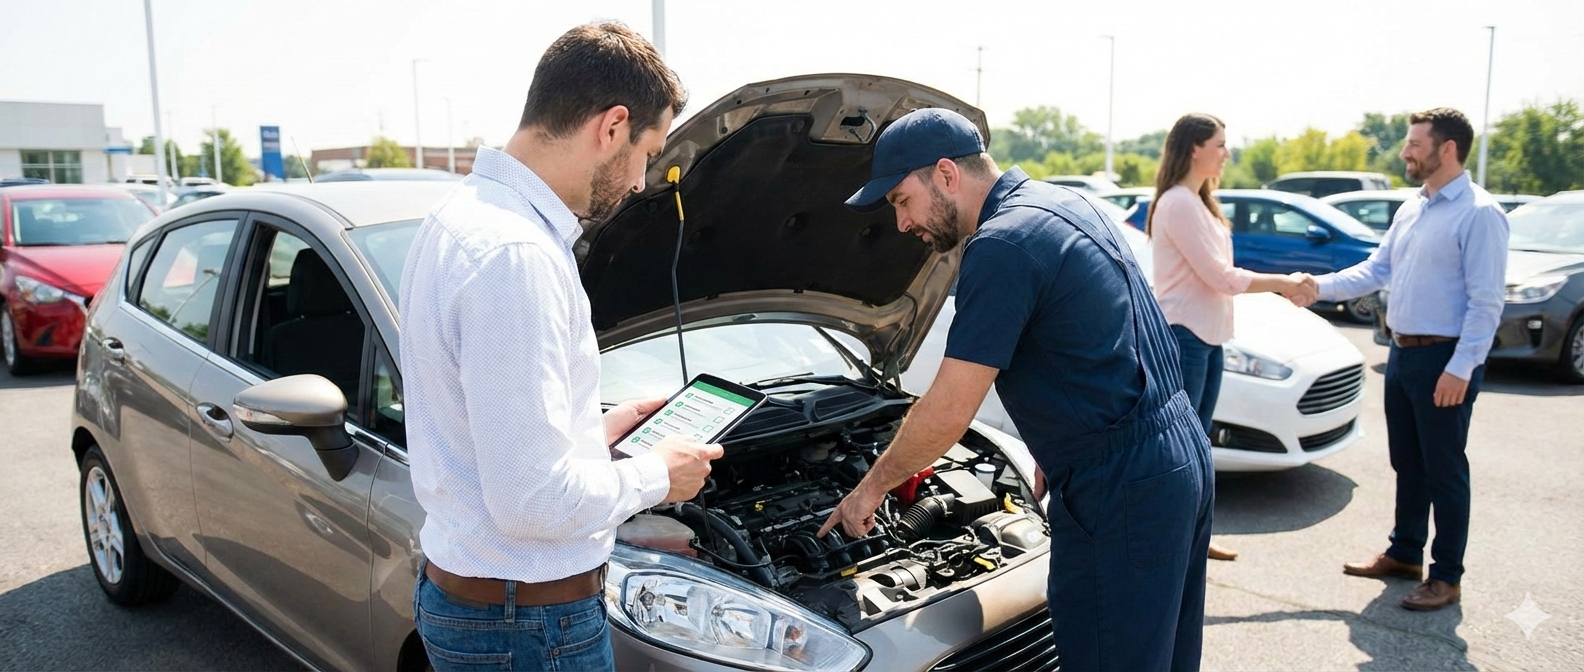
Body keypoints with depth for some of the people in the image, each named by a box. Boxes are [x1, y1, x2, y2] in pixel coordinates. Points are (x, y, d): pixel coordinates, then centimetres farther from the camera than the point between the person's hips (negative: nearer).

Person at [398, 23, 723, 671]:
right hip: (527, 620, -9)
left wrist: (598, 428, 14)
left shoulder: (465, 213, 6)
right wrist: (655, 475, -12)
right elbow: (534, 501, -28)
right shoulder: (516, 256, -27)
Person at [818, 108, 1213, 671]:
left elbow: (949, 412, -17)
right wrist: (1054, 461, 18)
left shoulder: (1003, 246, -18)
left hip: (1120, 491, -10)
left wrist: (869, 490, -3)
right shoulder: (1064, 203, 12)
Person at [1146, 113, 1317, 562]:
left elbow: (1219, 273, 15)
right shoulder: (1178, 204, -16)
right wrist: (1281, 283, -7)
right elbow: (1219, 276, -17)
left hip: (1207, 336, 10)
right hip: (1182, 335, -10)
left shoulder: (1198, 202, 16)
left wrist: (1281, 285, 8)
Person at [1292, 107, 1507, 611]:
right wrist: (1321, 286, -3)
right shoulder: (1410, 211, 12)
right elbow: (1375, 271, 12)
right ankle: (1404, 553, 32)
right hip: (1402, 352, 8)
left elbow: (1486, 301, -18)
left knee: (1444, 470, 2)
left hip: (1445, 360, -8)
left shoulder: (1479, 214, -14)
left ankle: (1446, 576, 15)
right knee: (1407, 464, 18)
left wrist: (1460, 368, -21)